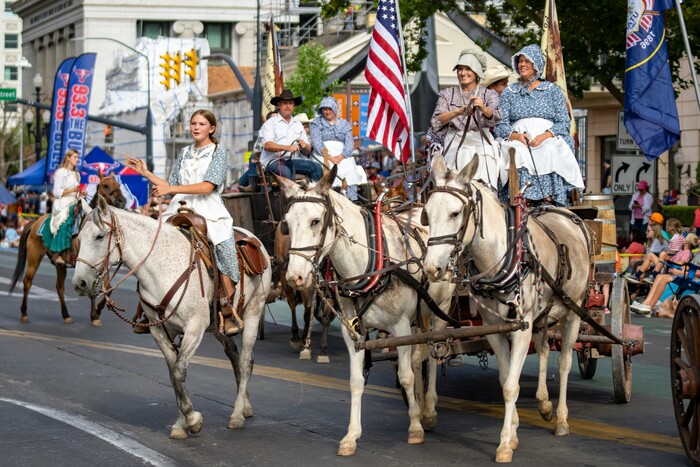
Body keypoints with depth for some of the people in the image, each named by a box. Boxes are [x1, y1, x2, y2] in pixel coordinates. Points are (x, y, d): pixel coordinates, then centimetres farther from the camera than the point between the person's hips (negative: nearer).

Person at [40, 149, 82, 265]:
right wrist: (72, 190, -18)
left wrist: (81, 194, 3)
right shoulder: (61, 172, -2)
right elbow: (57, 192, -10)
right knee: (63, 224, -28)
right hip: (62, 206, -8)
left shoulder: (76, 174, 21)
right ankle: (57, 254, -29)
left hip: (74, 205, 8)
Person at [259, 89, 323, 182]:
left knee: (316, 167, -16)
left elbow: (308, 151, 17)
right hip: (272, 161, -5)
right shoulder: (270, 123, 5)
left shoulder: (298, 125, 22)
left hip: (291, 160, 6)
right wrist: (287, 147, -27)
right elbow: (267, 145, -13)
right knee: (286, 172, -37)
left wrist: (304, 146, -8)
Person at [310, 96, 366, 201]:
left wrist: (341, 156, -13)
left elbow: (349, 143, 7)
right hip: (323, 156, -2)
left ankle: (352, 199, -33)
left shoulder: (345, 124, 19)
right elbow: (316, 142, 0)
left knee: (350, 167, -28)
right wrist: (329, 157, -15)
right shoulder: (316, 123, 14)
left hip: (342, 156, 2)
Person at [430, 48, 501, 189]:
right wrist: (458, 112, -21)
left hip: (481, 142, -1)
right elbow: (437, 120, -3)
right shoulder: (447, 94, 14)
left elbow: (494, 116, -9)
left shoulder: (489, 94, 12)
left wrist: (483, 109, -33)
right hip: (456, 143, 1)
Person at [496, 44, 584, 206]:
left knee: (550, 151, -36)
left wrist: (546, 135, -14)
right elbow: (501, 124, 10)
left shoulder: (553, 90, 16)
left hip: (548, 139, -1)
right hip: (518, 139, 1)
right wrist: (515, 135, -13)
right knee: (517, 152, -35)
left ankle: (549, 197, -40)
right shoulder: (508, 93, 20)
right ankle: (522, 199, -42)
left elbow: (564, 123, 6)